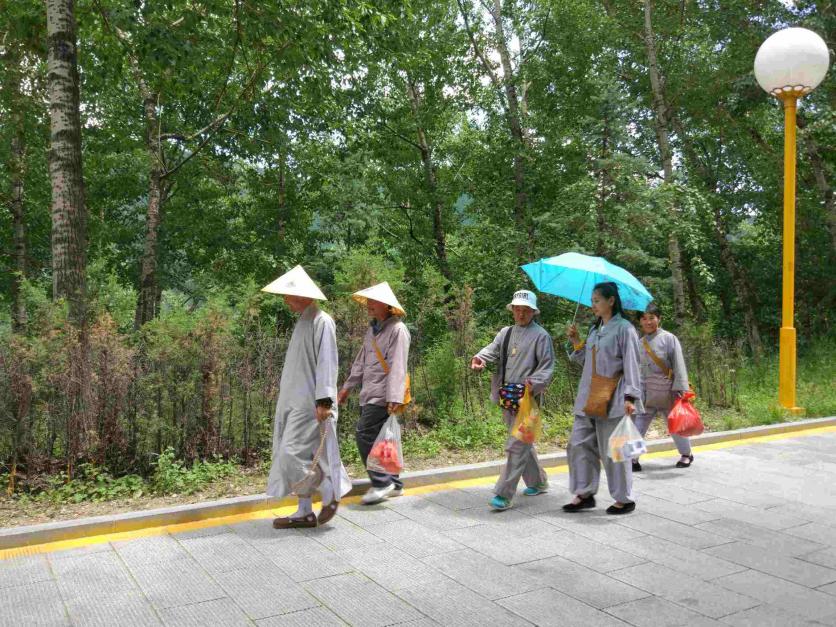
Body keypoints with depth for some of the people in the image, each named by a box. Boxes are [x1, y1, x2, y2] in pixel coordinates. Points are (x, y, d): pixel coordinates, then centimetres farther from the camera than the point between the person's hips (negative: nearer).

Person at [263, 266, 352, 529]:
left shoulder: (322, 322, -13)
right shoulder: (303, 321, 15)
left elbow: (326, 363, -18)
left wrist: (323, 401, -23)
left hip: (310, 403, -9)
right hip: (295, 401, 9)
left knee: (293, 454, -12)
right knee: (294, 456, 9)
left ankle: (330, 494, 7)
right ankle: (305, 512, 16)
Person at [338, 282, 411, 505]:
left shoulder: (397, 330, -12)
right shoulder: (373, 328, 16)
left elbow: (397, 367, -19)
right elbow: (361, 361, 23)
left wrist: (395, 398, -25)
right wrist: (348, 386, 24)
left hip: (382, 396, -9)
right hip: (369, 394, 9)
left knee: (365, 436, -12)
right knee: (378, 439, 11)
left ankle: (382, 483, -3)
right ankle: (394, 484, 21)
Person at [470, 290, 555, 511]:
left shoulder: (540, 335, -3)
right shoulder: (506, 332, 15)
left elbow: (548, 366, -7)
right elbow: (492, 350, 1)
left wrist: (534, 383, -22)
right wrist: (480, 358, -21)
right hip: (507, 396, 7)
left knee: (516, 445, -9)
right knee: (523, 442, 19)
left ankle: (504, 494, -7)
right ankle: (538, 482, 36)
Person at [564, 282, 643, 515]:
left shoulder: (624, 329, -7)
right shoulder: (594, 330, 16)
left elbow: (631, 365, -11)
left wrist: (630, 397, -18)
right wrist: (576, 343, 7)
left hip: (612, 401, -8)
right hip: (588, 399, 8)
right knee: (579, 444, 5)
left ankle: (624, 498, 14)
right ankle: (584, 494, 15)